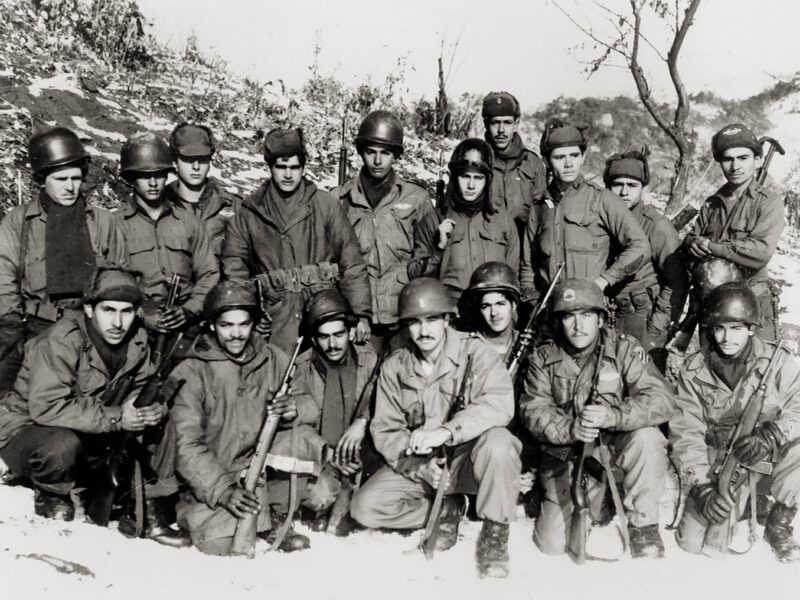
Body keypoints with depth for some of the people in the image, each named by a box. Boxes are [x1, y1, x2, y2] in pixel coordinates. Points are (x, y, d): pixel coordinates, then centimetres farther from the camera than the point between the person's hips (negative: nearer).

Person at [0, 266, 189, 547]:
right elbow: (46, 407, -33)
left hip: (93, 440, 6)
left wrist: (152, 407, -24)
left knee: (161, 428, -12)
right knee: (63, 445, -39)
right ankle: (51, 497, -4)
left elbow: (141, 390, 3)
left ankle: (148, 513, -4)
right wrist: (116, 418, -35)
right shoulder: (61, 342, -26)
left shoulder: (137, 342, -5)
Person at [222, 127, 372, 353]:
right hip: (275, 322, 1)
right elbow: (234, 274, 9)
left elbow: (352, 265, 4)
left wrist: (361, 315, -3)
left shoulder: (326, 205, 7)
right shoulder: (249, 214, 11)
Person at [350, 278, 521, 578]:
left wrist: (447, 431, -39)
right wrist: (419, 467, -20)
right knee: (365, 506, -16)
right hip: (418, 465, 4)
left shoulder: (474, 352, -11)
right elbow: (385, 430, -2)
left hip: (468, 457, -3)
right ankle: (445, 511, 8)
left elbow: (499, 403, -26)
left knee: (497, 442, -36)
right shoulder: (394, 368, 0)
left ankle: (495, 532, -13)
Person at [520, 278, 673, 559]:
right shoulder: (543, 358, 0)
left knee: (647, 438, -35)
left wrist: (613, 415, -36)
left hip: (616, 446, -2)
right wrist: (569, 429, -30)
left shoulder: (624, 349, -6)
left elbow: (661, 400, -18)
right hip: (567, 456, 2)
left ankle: (643, 524, -11)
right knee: (552, 542, -8)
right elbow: (533, 410, -9)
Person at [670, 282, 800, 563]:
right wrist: (701, 488, -21)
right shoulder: (693, 371, -6)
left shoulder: (777, 361, -6)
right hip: (718, 464, 0)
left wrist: (771, 436, -33)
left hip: (767, 460, 0)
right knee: (692, 542, -14)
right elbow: (686, 434, -9)